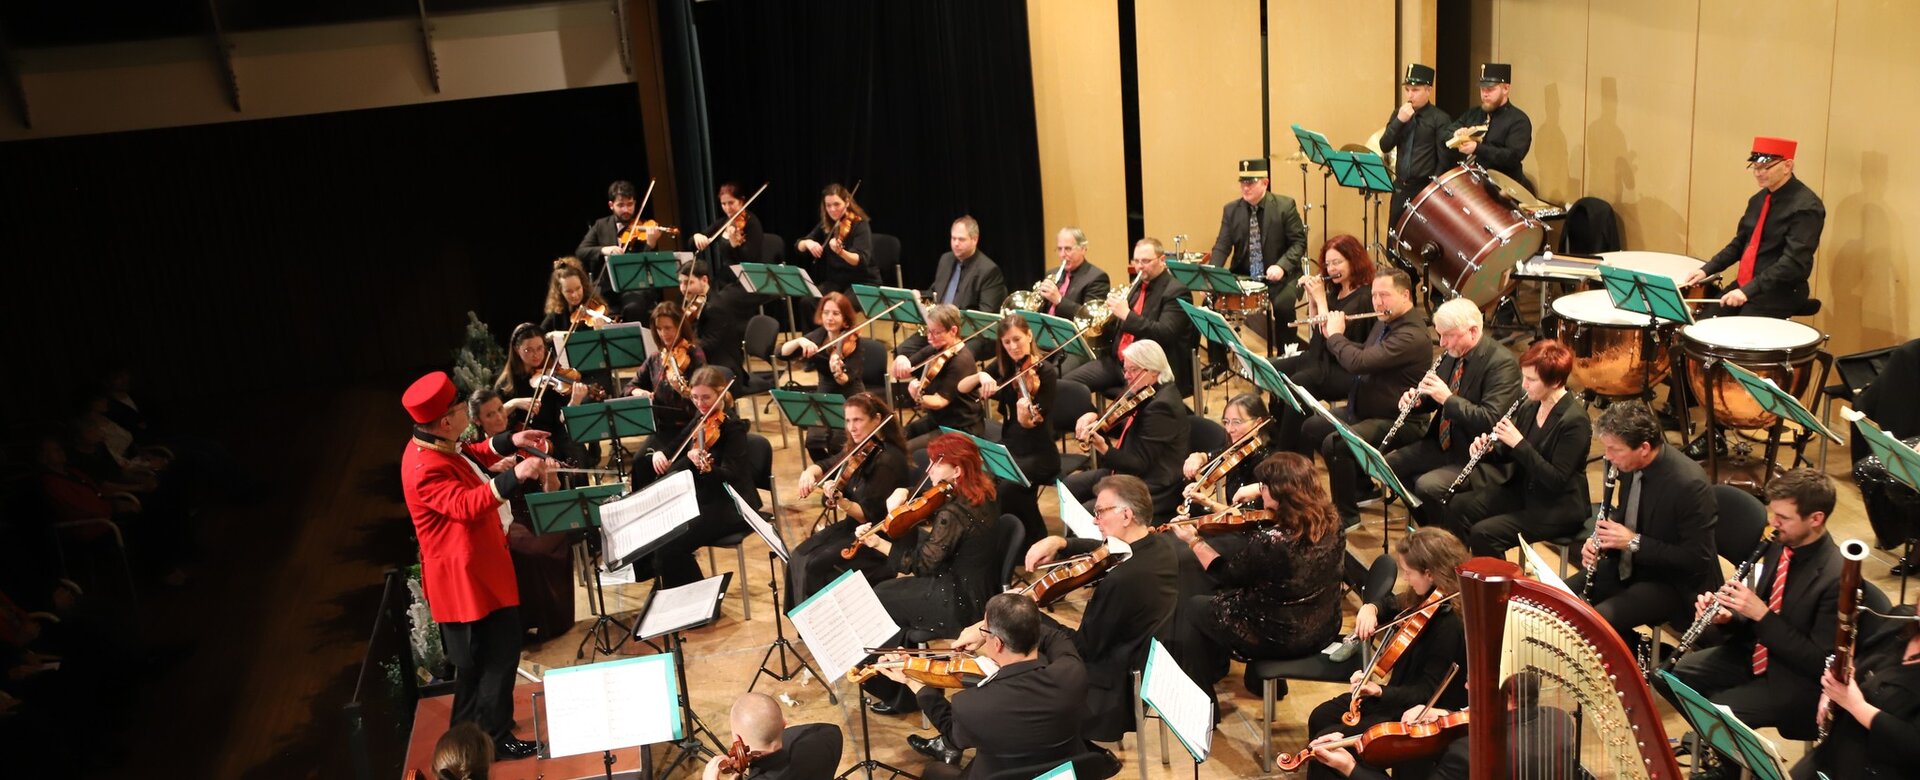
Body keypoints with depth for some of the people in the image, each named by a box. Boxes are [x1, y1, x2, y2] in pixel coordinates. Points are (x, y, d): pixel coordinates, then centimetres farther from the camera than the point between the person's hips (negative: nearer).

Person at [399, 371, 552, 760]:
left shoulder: (436, 446, 4)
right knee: (499, 651, -3)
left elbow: (470, 458, 23)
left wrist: (510, 442, 12)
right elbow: (466, 505, -40)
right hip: (465, 573, -11)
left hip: (473, 566, 11)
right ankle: (495, 738, 9)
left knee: (475, 657, 23)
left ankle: (470, 728, 38)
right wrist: (515, 477, -50)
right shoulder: (427, 469, -28)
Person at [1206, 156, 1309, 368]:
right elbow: (1222, 246, -1)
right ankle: (1217, 362, 3)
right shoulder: (1231, 210, 3)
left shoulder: (1285, 206, -7)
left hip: (1279, 275, -4)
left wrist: (1281, 266, -24)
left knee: (1282, 305, -32)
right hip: (1242, 276, 4)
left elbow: (1299, 242, -7)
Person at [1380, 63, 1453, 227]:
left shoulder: (1440, 119, -7)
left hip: (1426, 189, -5)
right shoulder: (1398, 114, 10)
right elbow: (1385, 146, 1)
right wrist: (1399, 121, -11)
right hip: (1400, 187, 5)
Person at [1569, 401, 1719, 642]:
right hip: (1625, 566, 8)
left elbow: (1697, 559, -23)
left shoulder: (1690, 484, -27)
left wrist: (1634, 541, -26)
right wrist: (1598, 542, -5)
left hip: (1672, 584, -8)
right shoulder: (1632, 464, -4)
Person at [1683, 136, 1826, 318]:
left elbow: (1794, 262, -24)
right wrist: (1707, 270, 5)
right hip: (1743, 285, 8)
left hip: (1779, 293, -8)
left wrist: (1749, 290, -29)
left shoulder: (1806, 206, -16)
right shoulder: (1759, 199, 10)